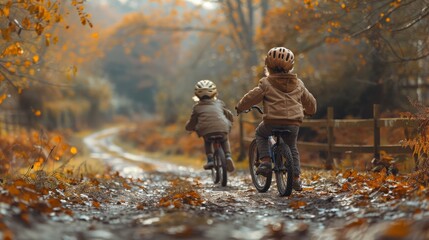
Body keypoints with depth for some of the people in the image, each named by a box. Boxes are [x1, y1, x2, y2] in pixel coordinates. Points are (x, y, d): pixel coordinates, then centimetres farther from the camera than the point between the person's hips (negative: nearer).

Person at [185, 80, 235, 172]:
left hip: (206, 129, -1)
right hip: (222, 127, 1)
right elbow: (229, 115, 32)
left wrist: (189, 126, 45)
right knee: (225, 140, 32)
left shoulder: (197, 107, 19)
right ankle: (228, 157, 8)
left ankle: (210, 159, 14)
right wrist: (229, 124, 51)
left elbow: (192, 122, 23)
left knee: (207, 142, 33)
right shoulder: (219, 103, 24)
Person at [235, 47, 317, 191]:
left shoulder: (266, 83, -1)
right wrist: (309, 111, 45)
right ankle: (296, 178, 13)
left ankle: (265, 161, 8)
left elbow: (252, 97, 0)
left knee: (260, 134, 27)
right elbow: (310, 101, 23)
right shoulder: (298, 84, 13)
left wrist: (240, 107, 18)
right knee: (292, 148, 24)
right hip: (294, 123, 3)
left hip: (273, 121, -3)